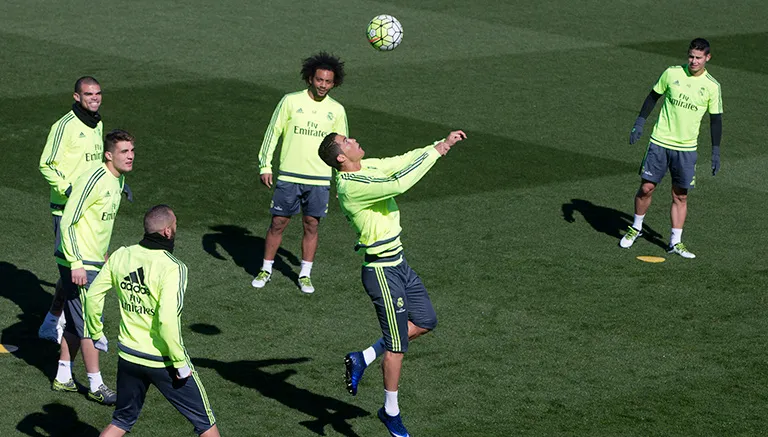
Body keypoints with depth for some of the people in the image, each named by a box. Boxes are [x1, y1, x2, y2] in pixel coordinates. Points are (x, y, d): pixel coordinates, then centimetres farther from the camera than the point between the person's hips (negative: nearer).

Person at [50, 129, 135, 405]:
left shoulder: (118, 180, 8)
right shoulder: (94, 180, -21)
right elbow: (67, 222, -22)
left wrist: (104, 254, 26)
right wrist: (76, 264, -24)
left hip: (93, 262, 9)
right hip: (79, 264, -9)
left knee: (76, 323, 16)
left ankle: (63, 377, 26)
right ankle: (96, 387, 5)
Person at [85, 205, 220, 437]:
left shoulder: (120, 256, -4)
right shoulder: (172, 268, -22)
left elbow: (92, 296, 4)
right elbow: (167, 320, -28)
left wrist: (96, 333, 19)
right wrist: (180, 362, -18)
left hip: (128, 355, 6)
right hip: (162, 361, -6)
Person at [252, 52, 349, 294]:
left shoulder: (336, 110, 4)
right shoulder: (291, 101, -3)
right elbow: (273, 133, 1)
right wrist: (265, 166, -3)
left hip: (319, 179, 2)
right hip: (288, 176, -2)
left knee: (312, 226, 6)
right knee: (278, 223, 4)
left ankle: (305, 274, 18)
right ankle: (266, 270, 17)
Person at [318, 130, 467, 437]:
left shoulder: (368, 167, 4)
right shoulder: (351, 185, -24)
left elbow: (403, 162, 12)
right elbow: (400, 183, -32)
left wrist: (443, 143, 3)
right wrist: (434, 153, -22)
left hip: (397, 262, 9)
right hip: (382, 270, -9)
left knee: (425, 322, 16)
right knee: (397, 345, 1)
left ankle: (363, 359, 22)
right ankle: (391, 412, 18)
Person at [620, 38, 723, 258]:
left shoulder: (712, 86, -3)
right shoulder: (672, 73, -2)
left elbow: (715, 119, 4)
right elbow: (653, 96, 10)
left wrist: (716, 151, 2)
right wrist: (639, 122, 2)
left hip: (686, 148, 0)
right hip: (660, 141, 0)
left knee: (680, 196, 2)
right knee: (646, 187, 0)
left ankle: (675, 242, 10)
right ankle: (636, 228, 23)